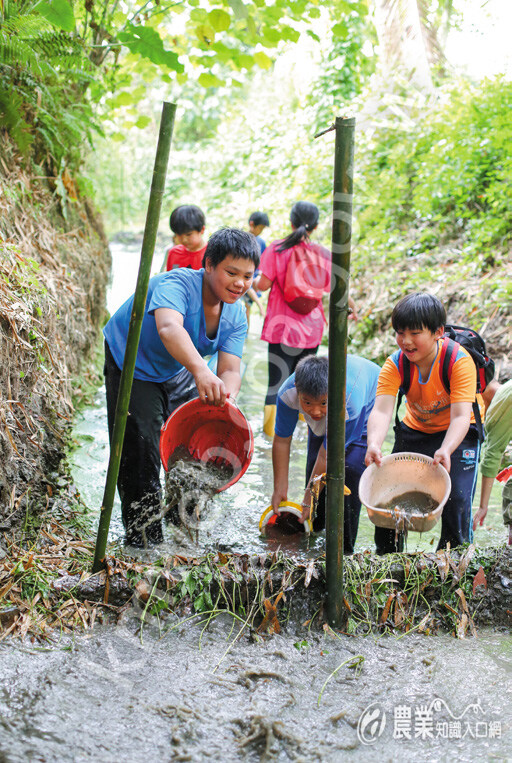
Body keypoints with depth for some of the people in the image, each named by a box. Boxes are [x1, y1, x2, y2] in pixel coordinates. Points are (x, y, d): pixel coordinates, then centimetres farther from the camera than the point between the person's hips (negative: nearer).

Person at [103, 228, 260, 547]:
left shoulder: (236, 315, -14)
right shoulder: (177, 284, -34)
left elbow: (230, 370, -22)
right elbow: (169, 328, -56)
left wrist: (225, 397, -46)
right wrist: (201, 371, -73)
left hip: (177, 373, 7)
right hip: (132, 366, -6)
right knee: (141, 453, -11)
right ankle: (144, 541, 2)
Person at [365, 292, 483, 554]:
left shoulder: (460, 361, -31)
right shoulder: (394, 364, -22)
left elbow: (461, 416, -39)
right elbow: (381, 410, -35)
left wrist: (445, 450, -58)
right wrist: (374, 444, -56)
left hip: (457, 433, -3)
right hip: (415, 429, 3)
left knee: (456, 498, -18)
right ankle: (387, 556, 22)